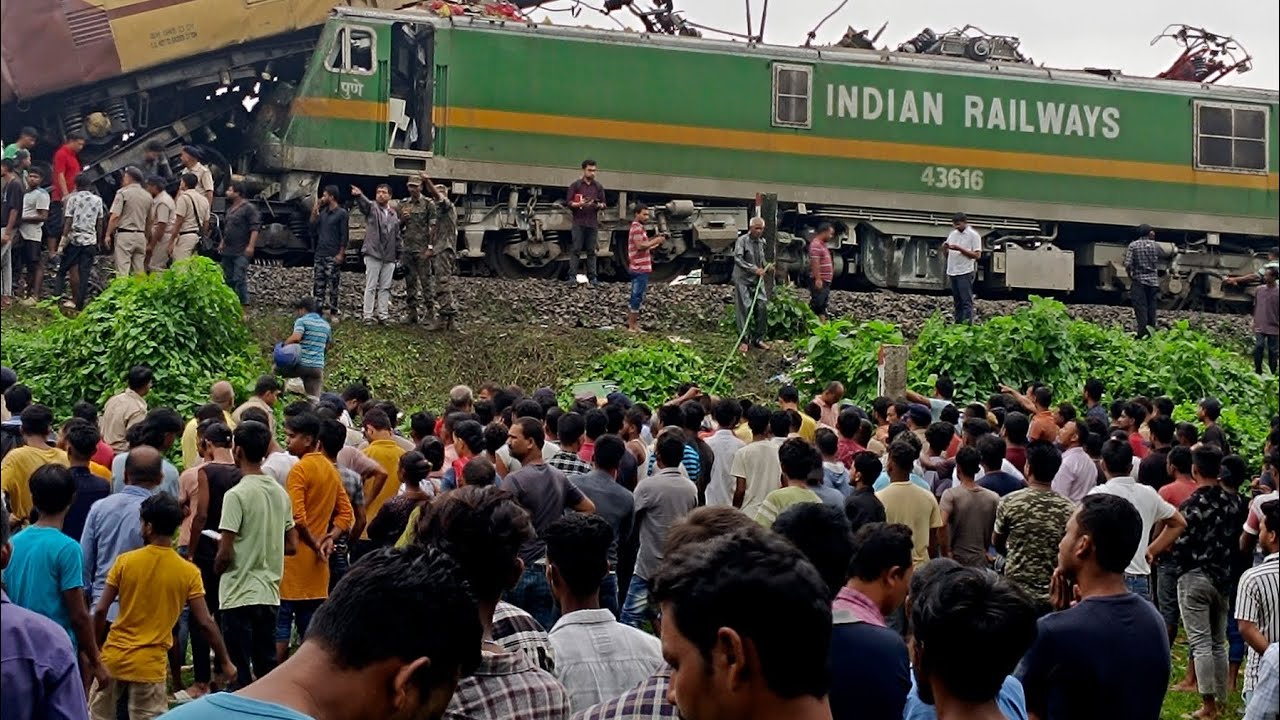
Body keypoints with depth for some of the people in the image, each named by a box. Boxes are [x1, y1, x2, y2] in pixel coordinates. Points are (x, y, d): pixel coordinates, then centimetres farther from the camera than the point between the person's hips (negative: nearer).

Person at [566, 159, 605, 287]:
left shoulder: (598, 186, 10)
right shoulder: (575, 185, 1)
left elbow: (603, 204, 12)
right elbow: (569, 203, 0)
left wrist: (599, 205, -11)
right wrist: (580, 204, -18)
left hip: (593, 223, 3)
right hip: (578, 223, -3)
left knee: (591, 251, 4)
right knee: (575, 250, -5)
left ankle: (592, 277, 5)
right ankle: (572, 276, -5)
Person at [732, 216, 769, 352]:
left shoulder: (762, 242, 8)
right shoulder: (742, 241, -13)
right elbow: (738, 259, -23)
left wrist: (766, 266, 4)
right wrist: (754, 269, -27)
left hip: (758, 280, 6)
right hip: (743, 280, -6)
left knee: (762, 308, 1)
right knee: (744, 309, -3)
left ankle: (758, 338, 13)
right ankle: (744, 340, 6)